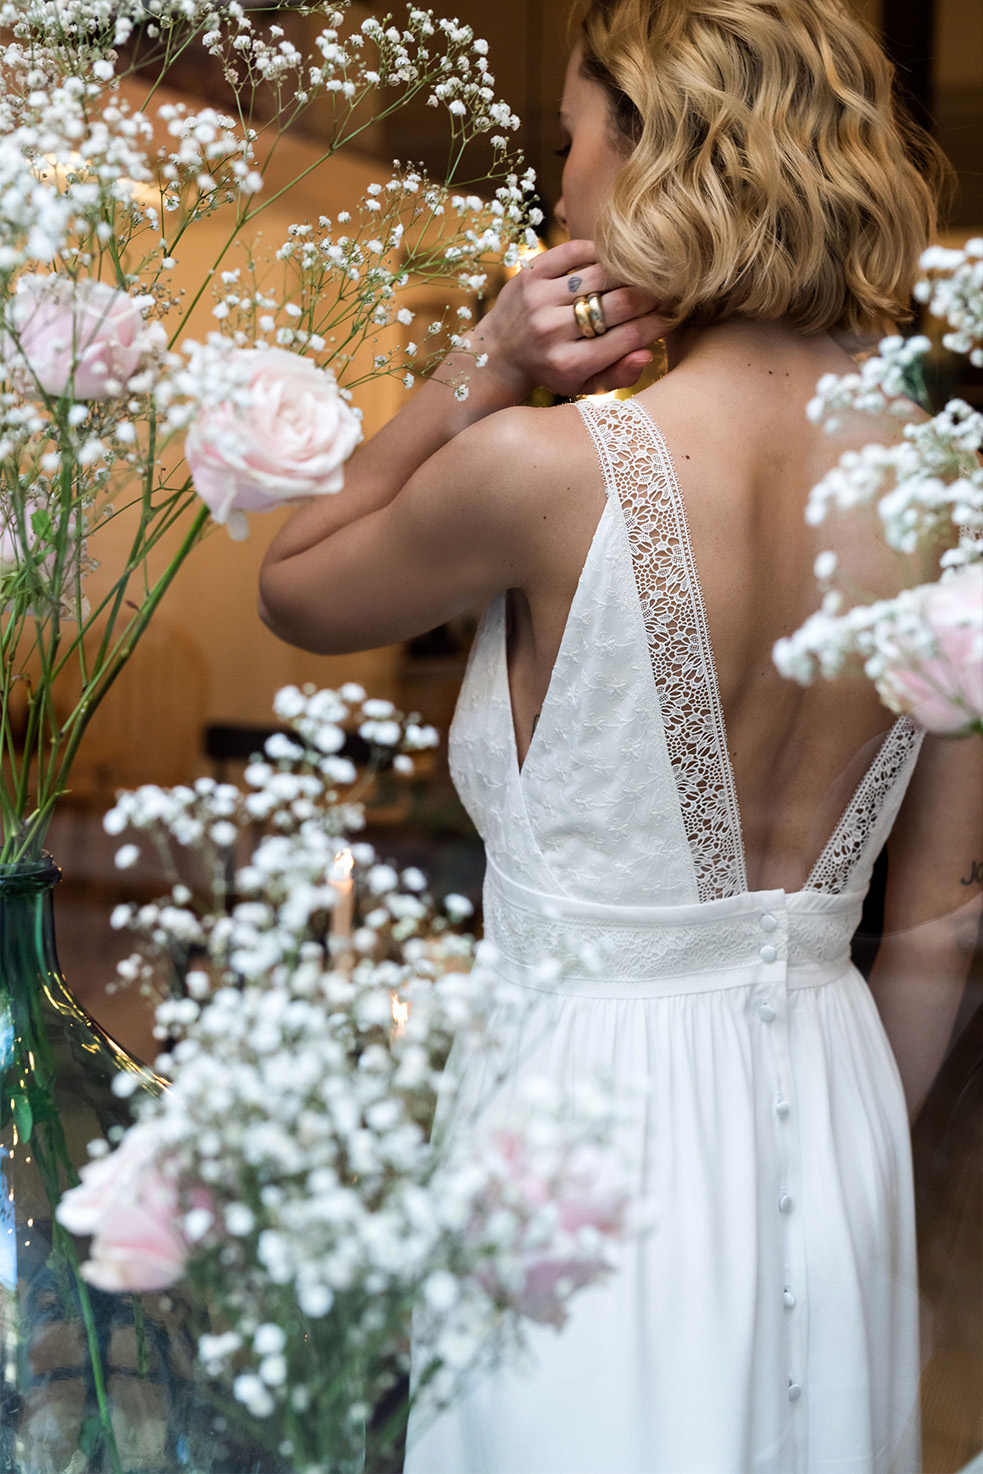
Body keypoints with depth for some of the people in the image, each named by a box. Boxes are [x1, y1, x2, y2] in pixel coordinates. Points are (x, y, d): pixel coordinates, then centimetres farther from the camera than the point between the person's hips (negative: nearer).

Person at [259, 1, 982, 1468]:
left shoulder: (545, 468, -20)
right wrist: (846, 1161, 18)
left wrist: (486, 369, -7)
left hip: (598, 1104, -5)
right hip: (834, 1100, 5)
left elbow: (294, 590, 2)